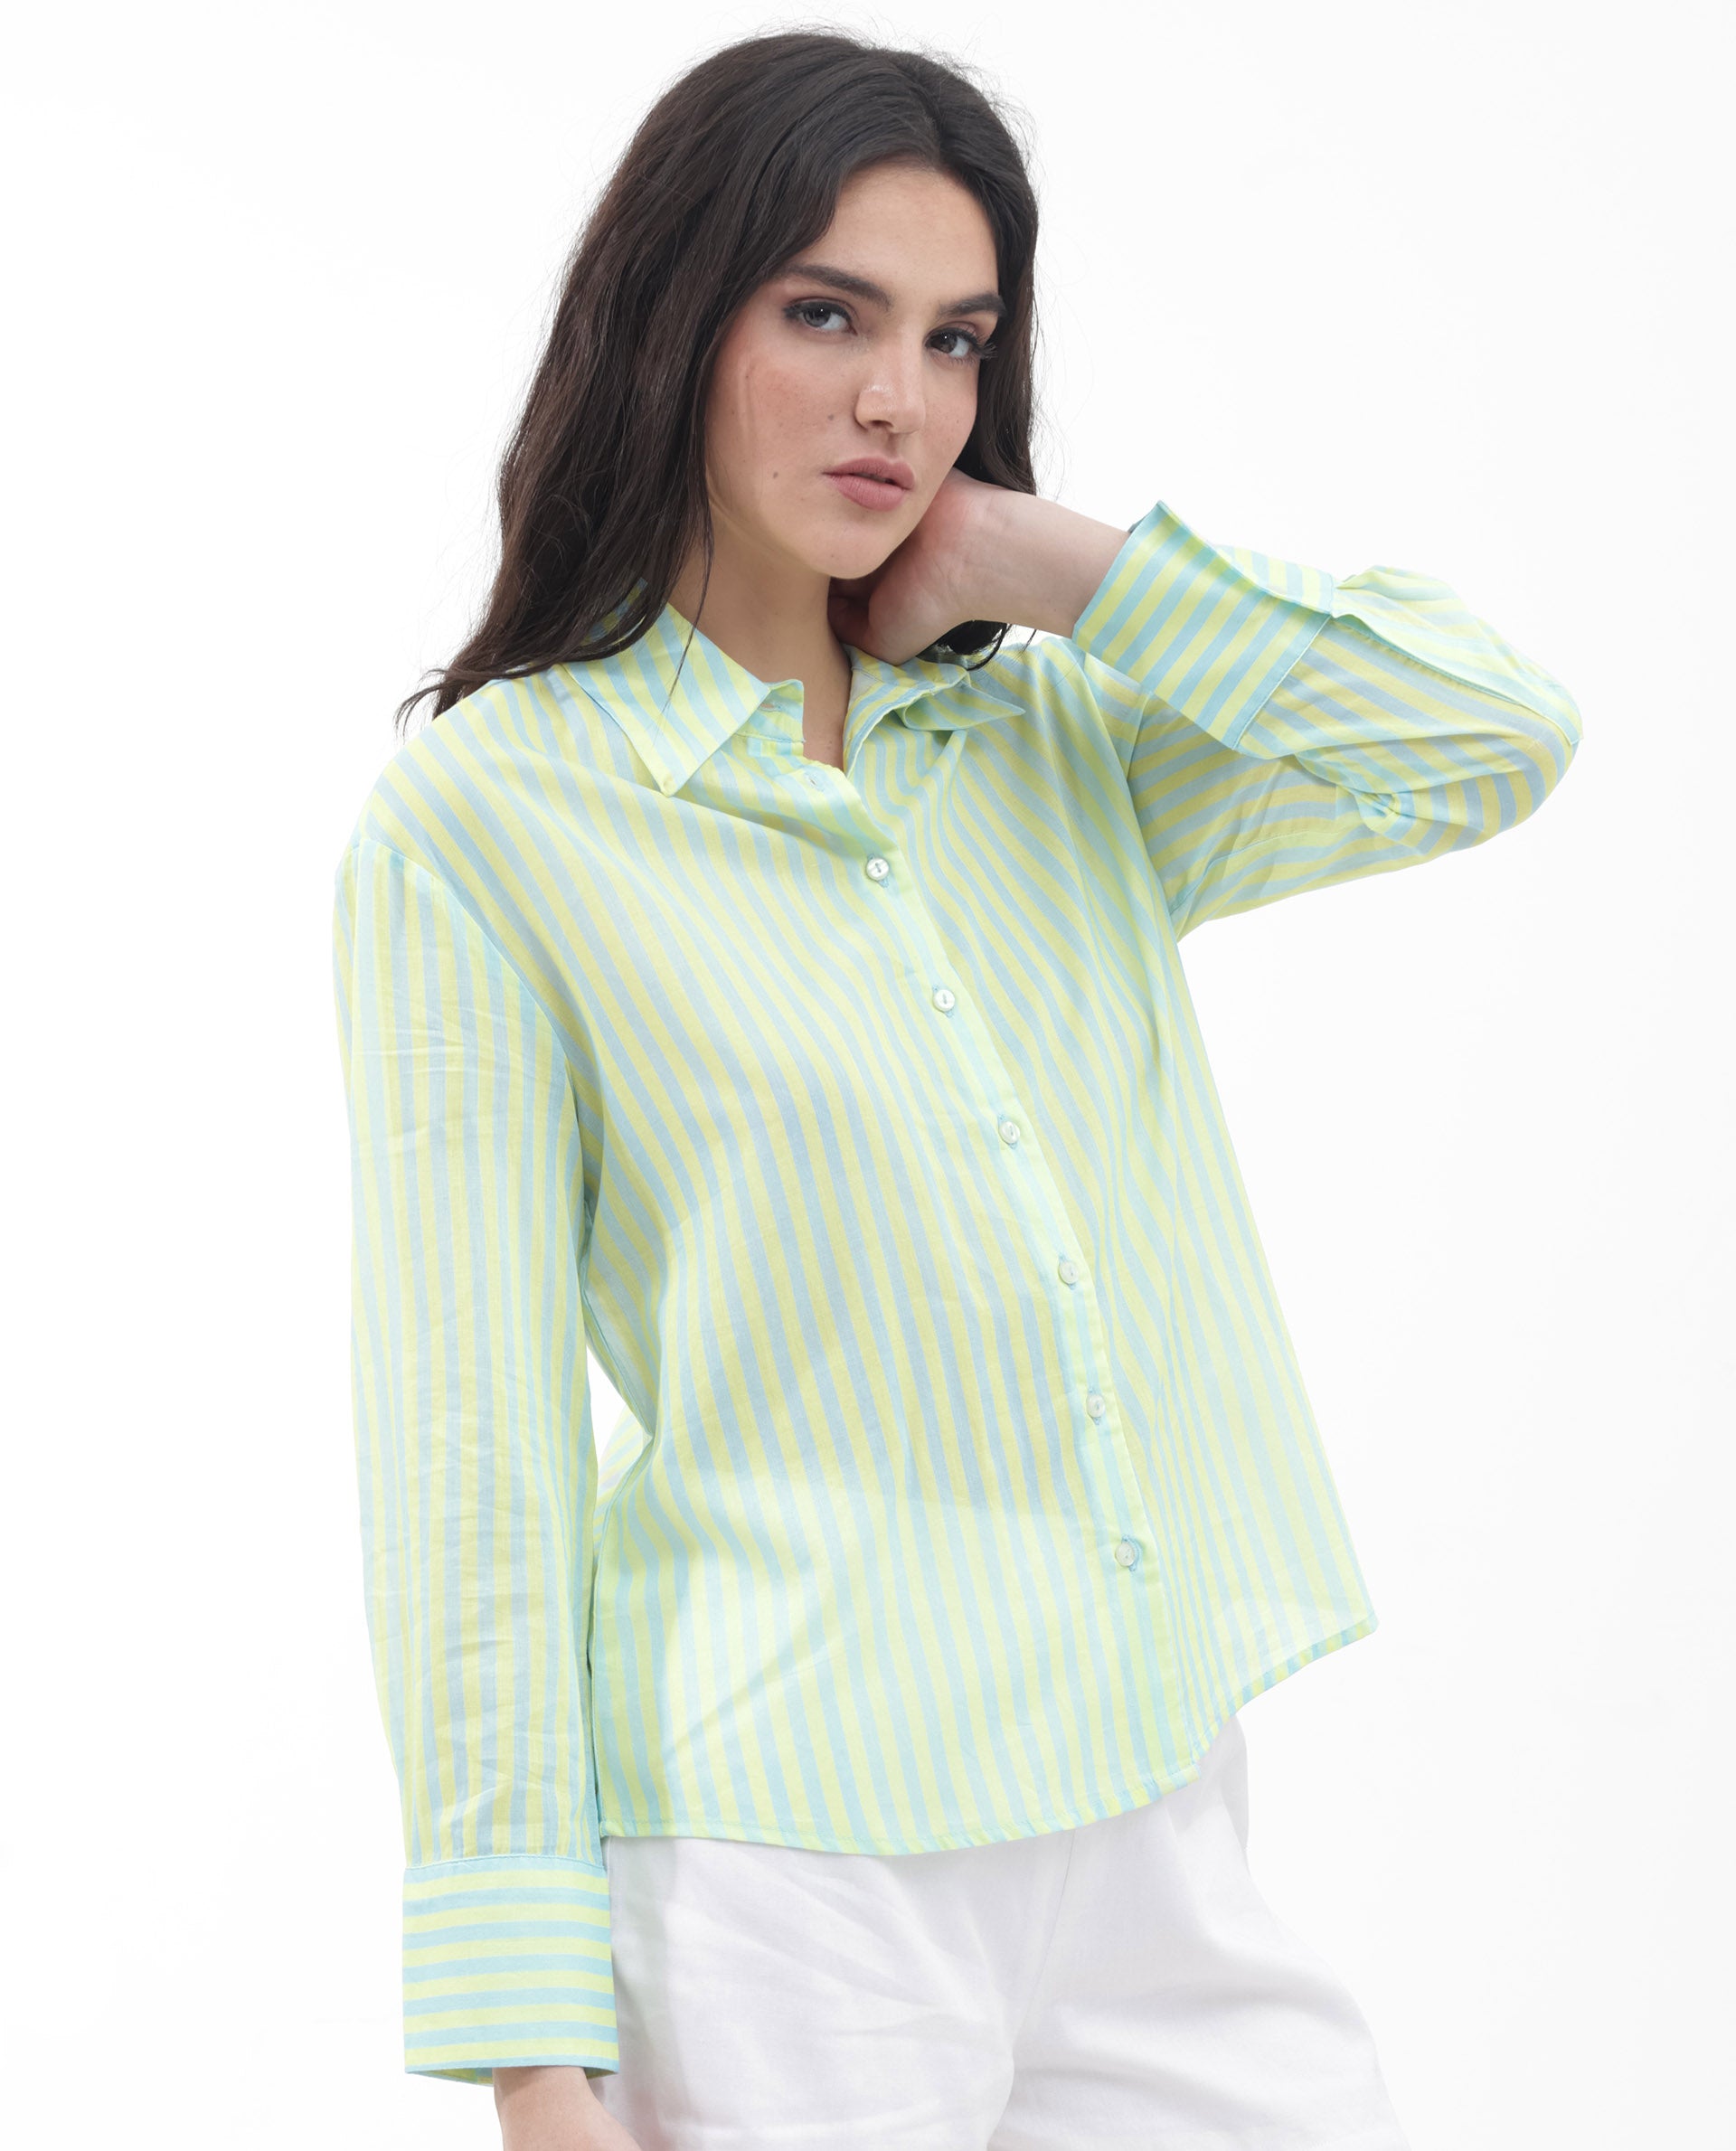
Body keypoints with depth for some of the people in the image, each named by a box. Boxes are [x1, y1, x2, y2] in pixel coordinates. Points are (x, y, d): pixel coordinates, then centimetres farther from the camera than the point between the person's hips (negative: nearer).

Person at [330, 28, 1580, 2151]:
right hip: (788, 1854, -5)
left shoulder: (1054, 744, 11)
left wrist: (1057, 567, 0)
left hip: (1159, 1818, 5)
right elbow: (473, 1435, -7)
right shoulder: (485, 818, -4)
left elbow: (1498, 734, 1)